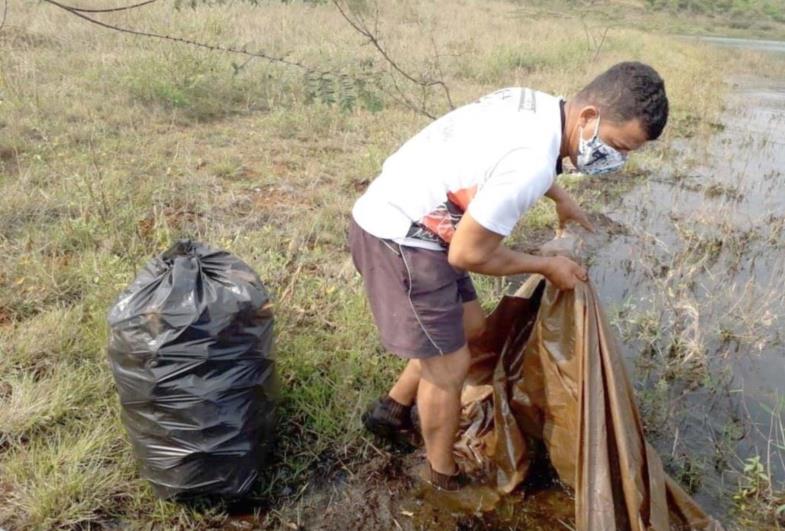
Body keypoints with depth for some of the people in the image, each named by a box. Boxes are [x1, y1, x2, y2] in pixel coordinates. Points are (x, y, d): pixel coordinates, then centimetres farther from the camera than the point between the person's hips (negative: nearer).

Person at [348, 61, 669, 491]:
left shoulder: (537, 104, 1)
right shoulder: (533, 164, -28)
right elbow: (467, 254, -20)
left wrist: (560, 197, 27)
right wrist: (547, 266, -6)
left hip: (401, 218, 10)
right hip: (398, 241, -10)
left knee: (469, 326, 21)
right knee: (449, 364, 4)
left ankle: (391, 411, 38)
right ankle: (445, 480, 28)